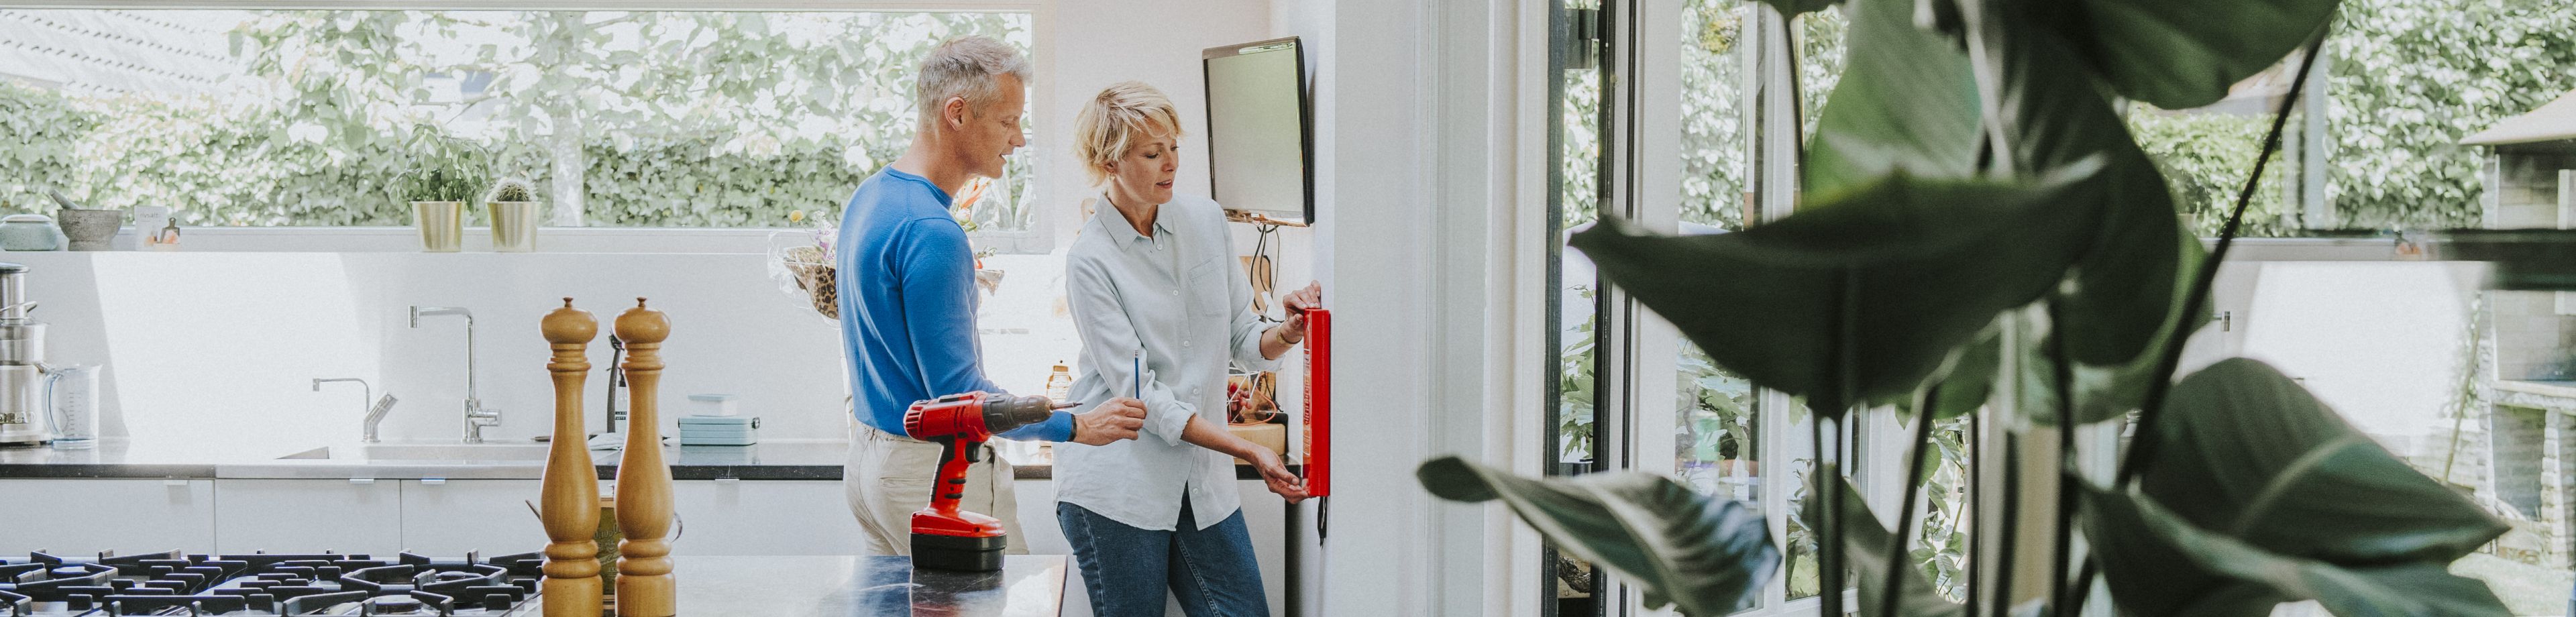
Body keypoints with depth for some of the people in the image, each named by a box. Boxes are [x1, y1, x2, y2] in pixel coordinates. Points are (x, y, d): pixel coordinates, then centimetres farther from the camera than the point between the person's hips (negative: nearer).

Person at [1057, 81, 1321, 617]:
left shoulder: (1206, 221, 5)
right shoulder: (1090, 260, -11)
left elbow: (1246, 342, 9)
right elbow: (1140, 396, -15)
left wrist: (1288, 333, -15)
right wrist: (1251, 452, -21)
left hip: (1203, 480, 5)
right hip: (1116, 486, -5)